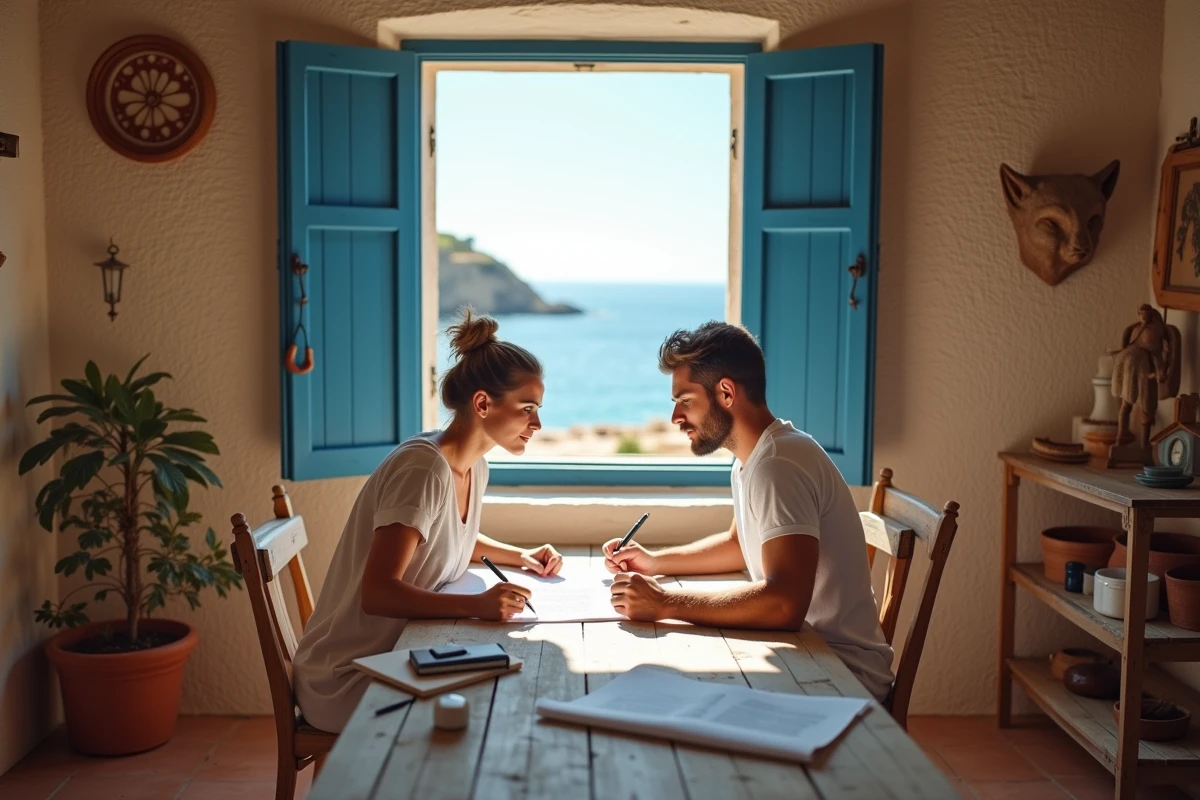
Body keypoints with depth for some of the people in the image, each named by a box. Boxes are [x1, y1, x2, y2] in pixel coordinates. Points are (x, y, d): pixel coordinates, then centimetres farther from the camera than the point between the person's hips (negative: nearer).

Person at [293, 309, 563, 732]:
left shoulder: (474, 466, 3)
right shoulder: (423, 469, -24)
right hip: (348, 681, -8)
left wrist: (519, 557, 8)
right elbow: (377, 593, -28)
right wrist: (477, 605, -39)